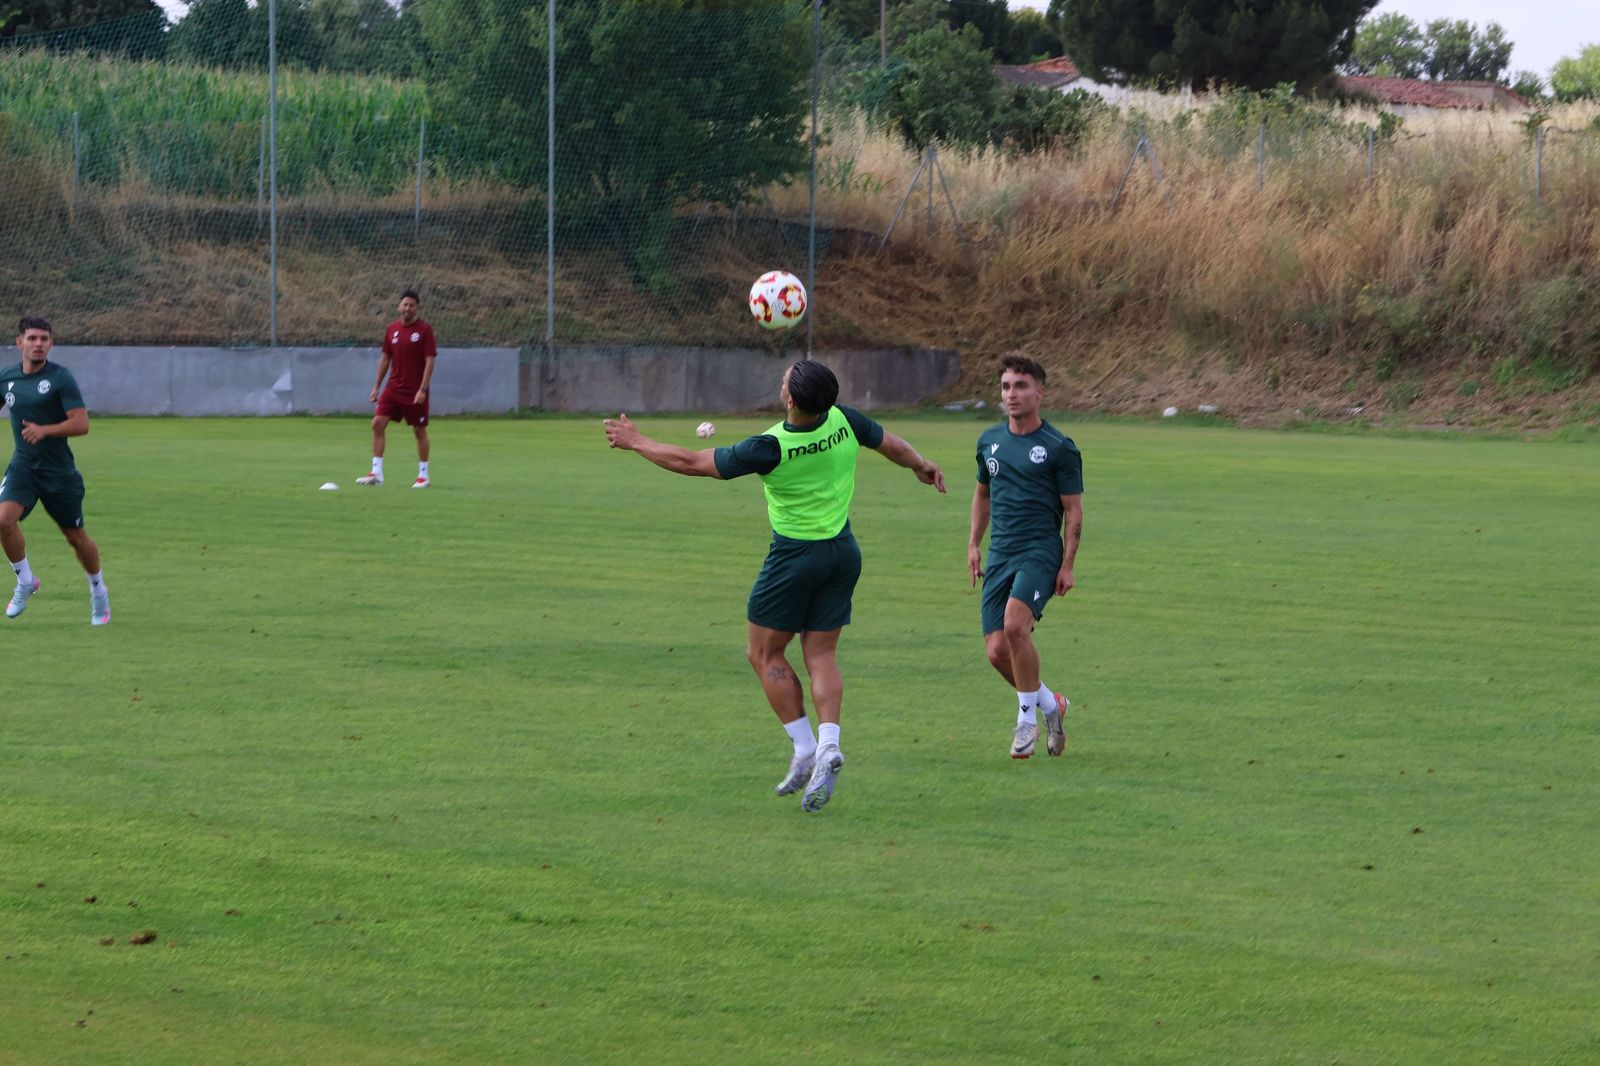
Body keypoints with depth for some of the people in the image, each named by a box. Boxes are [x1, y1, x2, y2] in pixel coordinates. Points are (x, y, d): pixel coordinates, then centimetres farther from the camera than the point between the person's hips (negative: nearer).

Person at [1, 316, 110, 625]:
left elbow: (81, 423, -17)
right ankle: (25, 582, -1)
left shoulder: (61, 378, -11)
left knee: (76, 536, 8)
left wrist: (44, 430, -30)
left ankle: (98, 592, 32)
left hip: (58, 469, -3)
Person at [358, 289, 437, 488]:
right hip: (393, 388, 4)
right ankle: (377, 473, -5)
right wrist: (376, 387, 11)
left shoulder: (425, 330, -7)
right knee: (378, 423, -7)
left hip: (415, 392, -4)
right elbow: (385, 359, 14)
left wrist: (423, 389, -17)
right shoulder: (392, 329, 7)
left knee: (420, 431, 3)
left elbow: (430, 360, -10)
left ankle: (423, 475, 15)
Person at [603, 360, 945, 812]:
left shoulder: (770, 448, -23)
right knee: (821, 656, 10)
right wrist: (922, 467, 33)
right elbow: (892, 445, 11)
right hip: (843, 552, 5)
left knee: (765, 654, 10)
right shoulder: (844, 421, -10)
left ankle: (806, 749, 2)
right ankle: (828, 745, -9)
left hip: (794, 556, -5)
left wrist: (636, 442, 0)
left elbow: (691, 462, -14)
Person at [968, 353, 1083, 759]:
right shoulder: (990, 441, 12)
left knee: (1015, 624, -28)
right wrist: (974, 544, 19)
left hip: (1041, 552, -6)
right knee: (997, 651, -3)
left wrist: (1067, 566, -9)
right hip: (1000, 555, 6)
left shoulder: (1059, 448, -5)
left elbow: (1074, 510, -3)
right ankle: (1050, 704, 22)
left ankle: (1027, 717, -10)